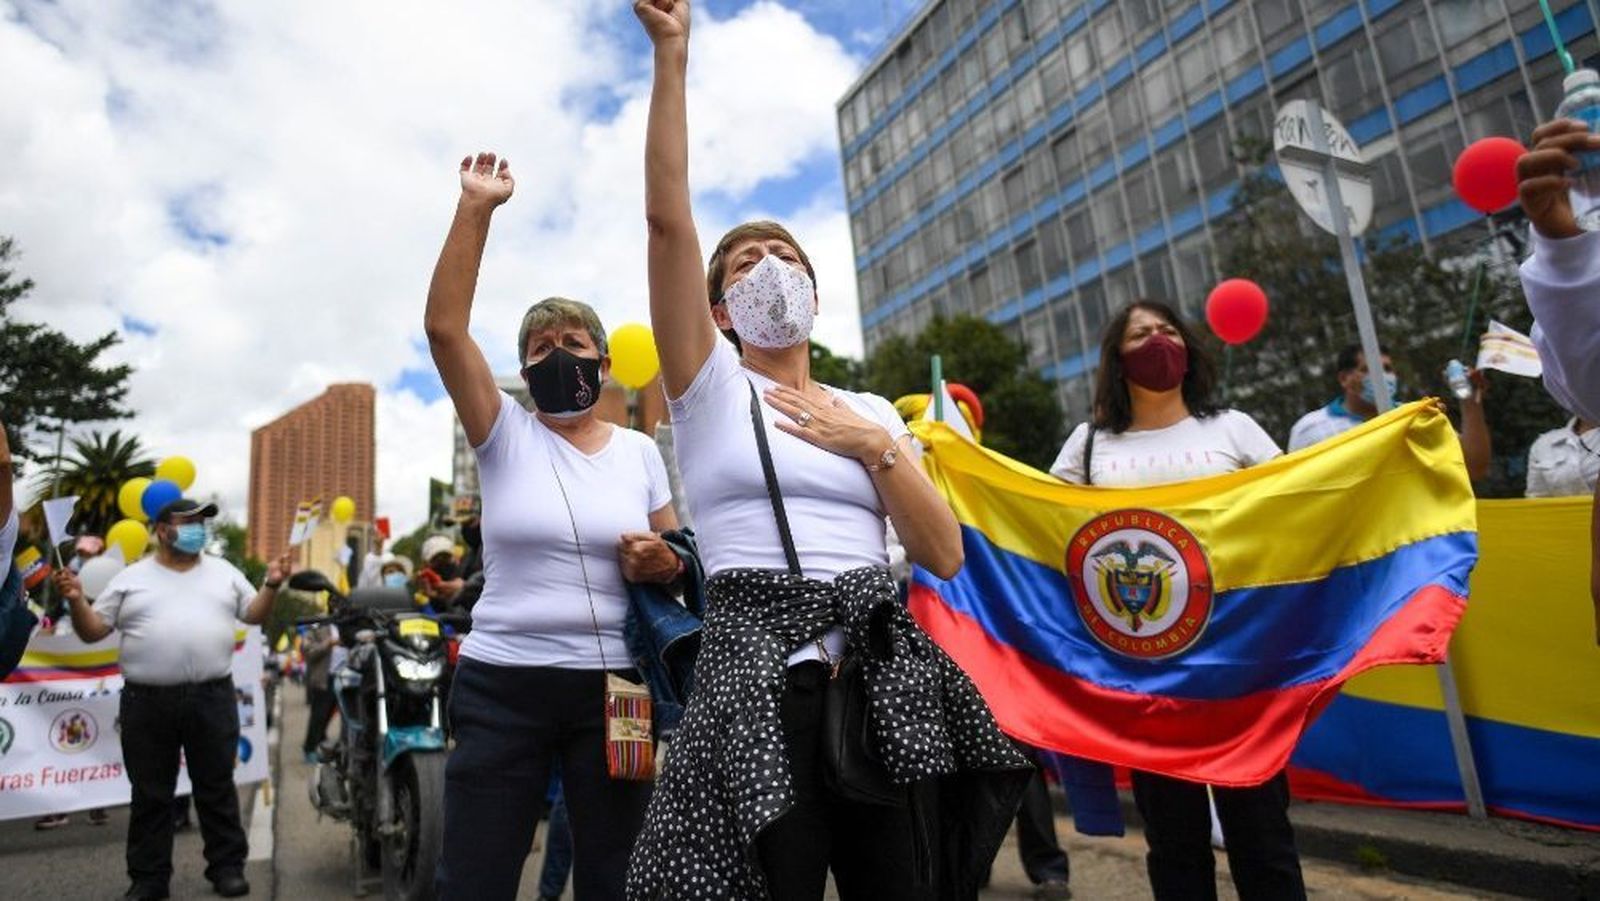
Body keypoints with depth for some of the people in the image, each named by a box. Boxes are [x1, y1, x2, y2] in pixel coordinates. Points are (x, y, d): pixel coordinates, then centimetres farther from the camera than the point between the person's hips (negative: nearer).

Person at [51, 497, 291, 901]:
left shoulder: (224, 572, 10)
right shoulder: (131, 578, 6)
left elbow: (253, 615, 11)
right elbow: (93, 630, 6)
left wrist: (271, 584, -5)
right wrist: (77, 602, -12)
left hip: (212, 699, 1)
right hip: (147, 703, 0)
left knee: (216, 789, 8)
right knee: (151, 796, 9)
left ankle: (227, 867, 18)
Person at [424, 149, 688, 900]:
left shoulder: (640, 452, 6)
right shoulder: (506, 435, 1)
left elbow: (679, 561, 12)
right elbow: (444, 328, -11)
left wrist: (662, 563, -12)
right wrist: (475, 208, -13)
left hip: (611, 684, 2)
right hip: (501, 684, -1)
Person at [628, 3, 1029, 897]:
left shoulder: (873, 411, 14)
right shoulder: (709, 390, 5)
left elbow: (945, 555, 6)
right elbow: (669, 220, -8)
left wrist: (875, 445, -4)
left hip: (880, 672, 4)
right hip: (757, 674, -3)